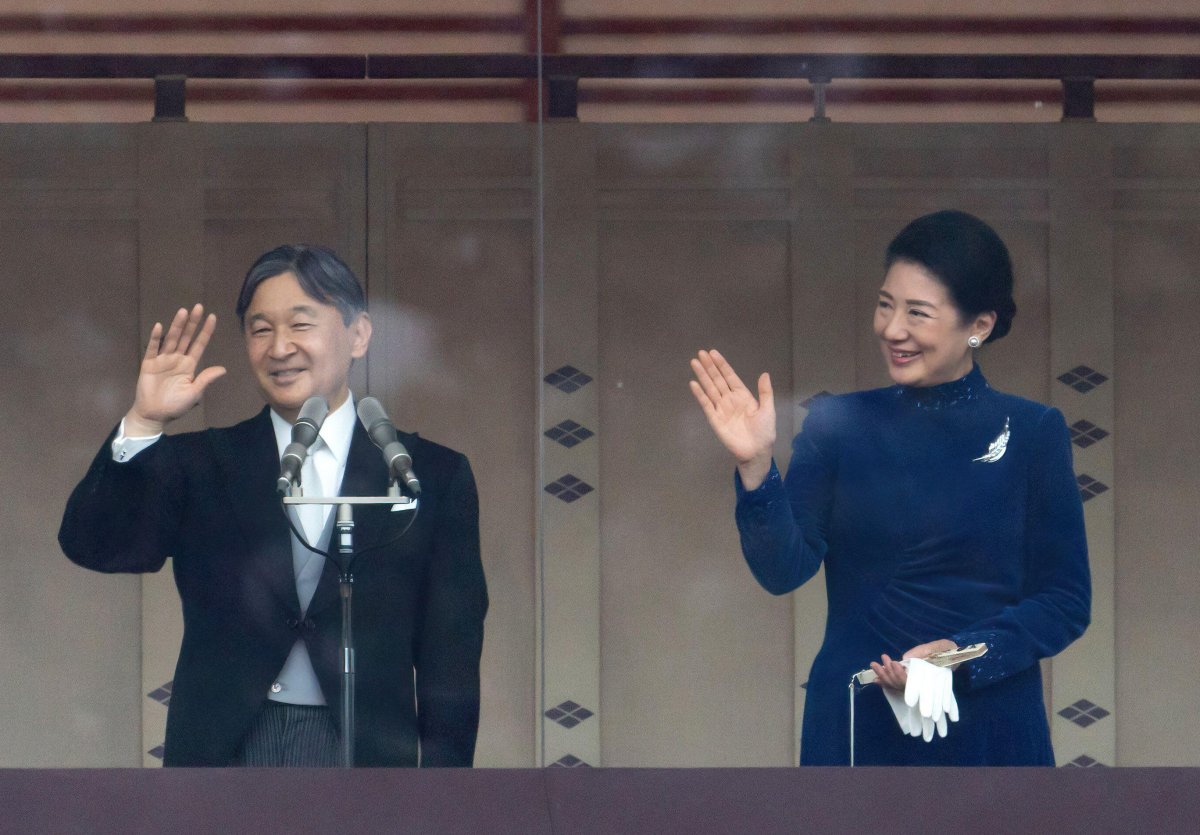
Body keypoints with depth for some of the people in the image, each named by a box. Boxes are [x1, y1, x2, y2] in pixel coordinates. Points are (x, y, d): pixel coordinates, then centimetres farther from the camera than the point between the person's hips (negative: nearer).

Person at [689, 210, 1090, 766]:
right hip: (855, 730, 1)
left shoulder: (1032, 432, -1)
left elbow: (1066, 601, -3)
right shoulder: (838, 424, 3)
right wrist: (754, 468, -22)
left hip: (990, 734, -1)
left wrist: (964, 655, -16)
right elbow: (783, 569, -7)